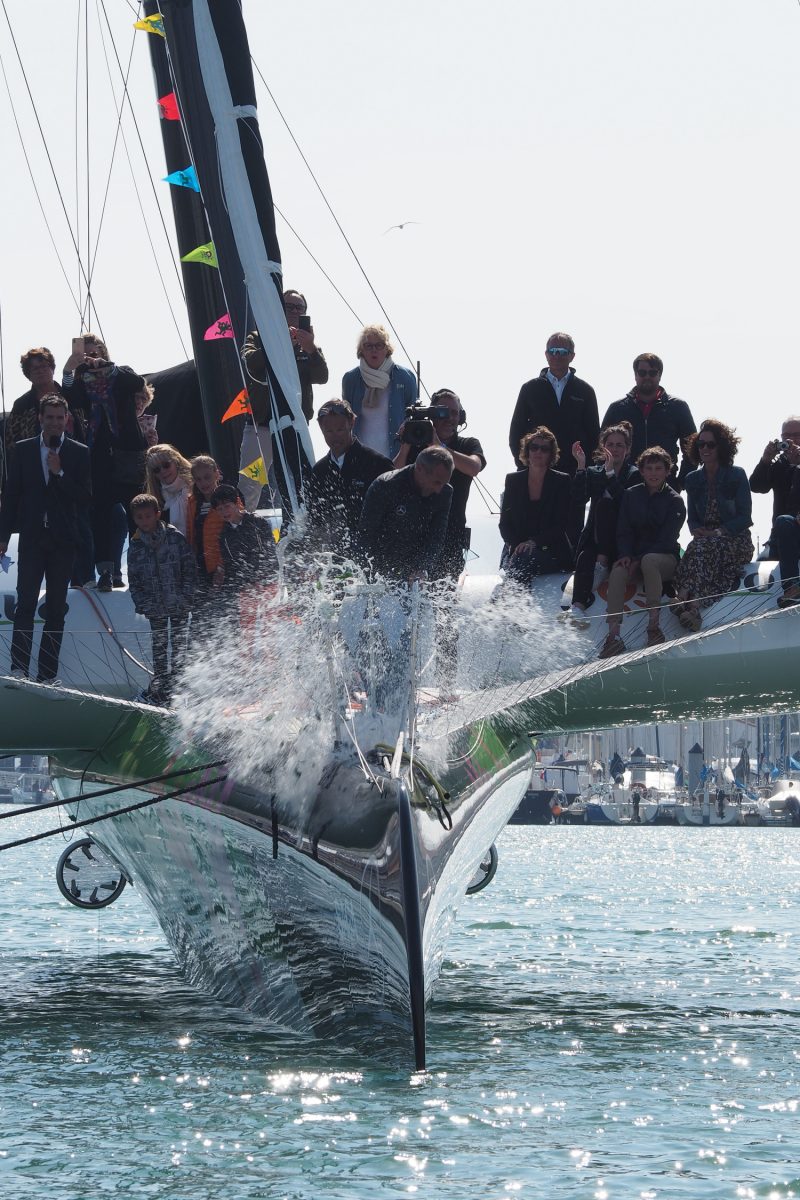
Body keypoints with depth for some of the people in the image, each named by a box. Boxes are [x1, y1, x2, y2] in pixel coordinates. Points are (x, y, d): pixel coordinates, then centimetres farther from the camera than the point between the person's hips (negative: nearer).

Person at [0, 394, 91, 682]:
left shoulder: (79, 453, 4)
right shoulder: (23, 450, 7)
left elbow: (85, 499, -1)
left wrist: (59, 474, -13)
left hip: (63, 540, 0)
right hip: (32, 537, 0)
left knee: (56, 609, 2)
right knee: (26, 602, -11)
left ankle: (47, 674, 4)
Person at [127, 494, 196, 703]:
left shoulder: (175, 538, -4)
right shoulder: (135, 546, 4)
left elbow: (190, 569, -2)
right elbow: (133, 580, 7)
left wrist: (186, 596, -10)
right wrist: (143, 603, -4)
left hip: (179, 604, -2)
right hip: (155, 606, 2)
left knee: (179, 644, -2)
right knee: (159, 646, 5)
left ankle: (177, 685, 0)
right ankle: (160, 688, 9)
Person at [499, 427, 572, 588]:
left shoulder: (562, 481, 5)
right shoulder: (513, 480, 14)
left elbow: (561, 524, -3)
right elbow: (504, 522, 10)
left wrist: (535, 542, -18)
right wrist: (515, 545, -10)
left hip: (552, 553, -2)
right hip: (517, 550, 2)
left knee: (524, 559, -35)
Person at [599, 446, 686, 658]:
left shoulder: (674, 501, -2)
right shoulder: (631, 495, 10)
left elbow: (667, 540, -9)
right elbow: (623, 531, 8)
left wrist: (639, 560, -17)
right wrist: (625, 556, -12)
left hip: (666, 557, -3)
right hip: (634, 556, 3)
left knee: (649, 561, -39)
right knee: (617, 572, -31)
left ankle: (654, 626, -41)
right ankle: (613, 635, -41)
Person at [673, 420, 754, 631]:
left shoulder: (736, 475, 0)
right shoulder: (693, 479, 13)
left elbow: (745, 517, -4)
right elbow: (693, 518, 14)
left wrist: (720, 532, -18)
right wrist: (696, 530, -10)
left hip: (735, 540, -3)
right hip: (705, 537, 3)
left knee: (702, 547, -35)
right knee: (698, 546, -34)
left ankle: (688, 603, -52)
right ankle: (692, 606, -52)